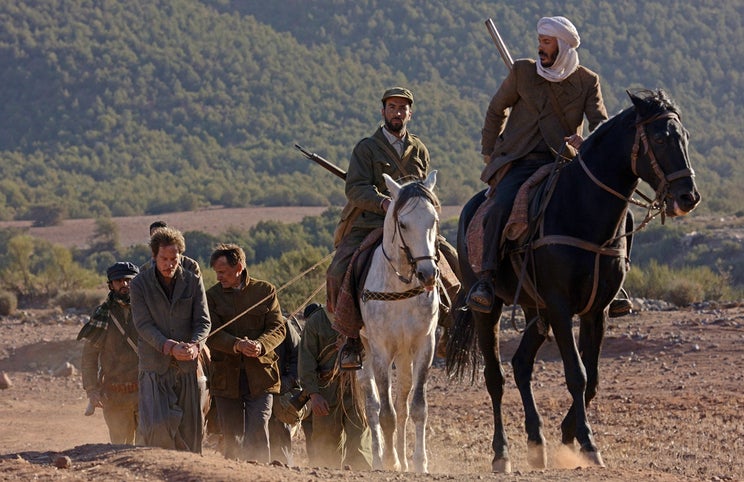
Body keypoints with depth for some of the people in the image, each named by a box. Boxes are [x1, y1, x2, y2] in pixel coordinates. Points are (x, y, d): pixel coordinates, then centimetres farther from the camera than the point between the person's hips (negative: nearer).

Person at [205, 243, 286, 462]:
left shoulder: (265, 291, 6)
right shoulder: (212, 296, 7)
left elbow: (278, 328, 1)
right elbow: (212, 335, -4)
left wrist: (260, 345, -20)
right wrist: (237, 345, -24)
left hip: (260, 375, -2)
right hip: (226, 377, 2)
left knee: (257, 432, -13)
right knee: (232, 439, 5)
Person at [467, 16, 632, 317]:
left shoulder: (588, 81, 7)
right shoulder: (522, 71, 8)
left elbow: (600, 122, -3)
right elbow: (497, 110, 20)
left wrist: (586, 141, -26)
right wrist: (488, 152, 18)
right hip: (519, 162, -1)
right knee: (500, 207, -30)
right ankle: (485, 279, -33)